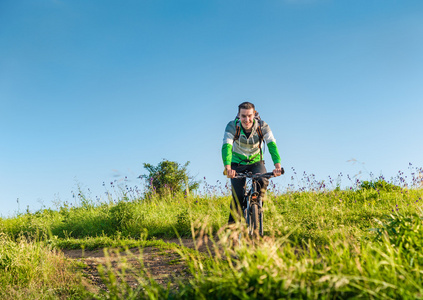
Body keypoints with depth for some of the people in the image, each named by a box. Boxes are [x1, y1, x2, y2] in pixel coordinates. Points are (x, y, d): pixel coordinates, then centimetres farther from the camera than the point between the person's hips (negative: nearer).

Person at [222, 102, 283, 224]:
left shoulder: (262, 126, -19)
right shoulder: (232, 127, -22)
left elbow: (272, 145, -30)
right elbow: (226, 146, -35)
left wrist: (278, 165, -47)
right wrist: (227, 168, -53)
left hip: (256, 162, 1)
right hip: (238, 164, -1)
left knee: (262, 181, -29)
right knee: (238, 196, -11)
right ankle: (232, 224, 8)